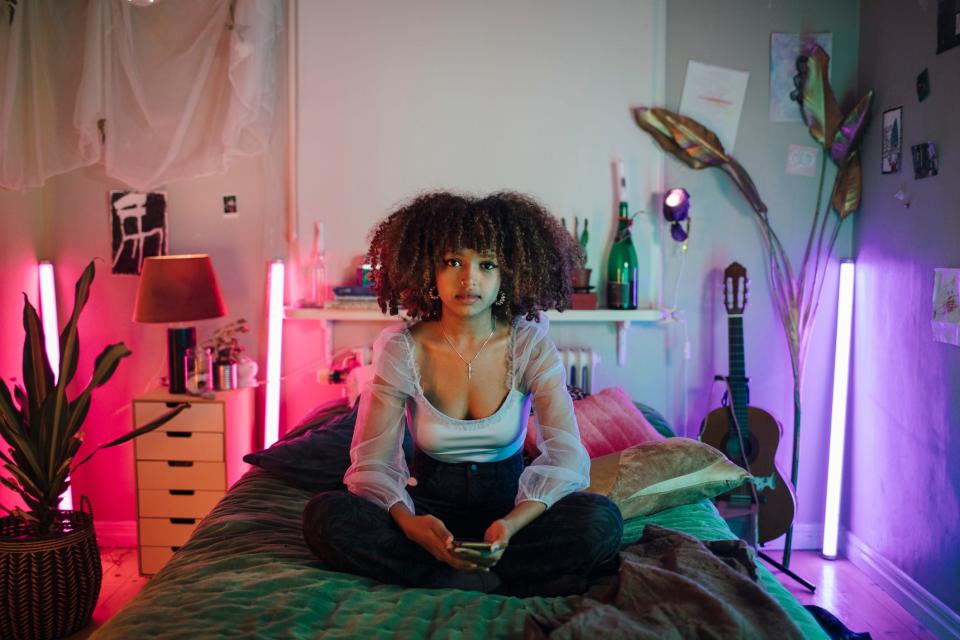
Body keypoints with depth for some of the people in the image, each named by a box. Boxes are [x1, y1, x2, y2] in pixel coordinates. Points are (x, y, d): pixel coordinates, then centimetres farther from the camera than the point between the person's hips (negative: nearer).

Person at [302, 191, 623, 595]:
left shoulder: (531, 345, -8)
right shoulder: (401, 349, -8)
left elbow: (566, 455, -17)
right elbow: (371, 462, -13)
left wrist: (513, 524, -37)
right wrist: (409, 523, -35)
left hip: (508, 502, 0)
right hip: (429, 504, 1)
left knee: (600, 520, -30)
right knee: (327, 515, -29)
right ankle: (508, 582, -25)